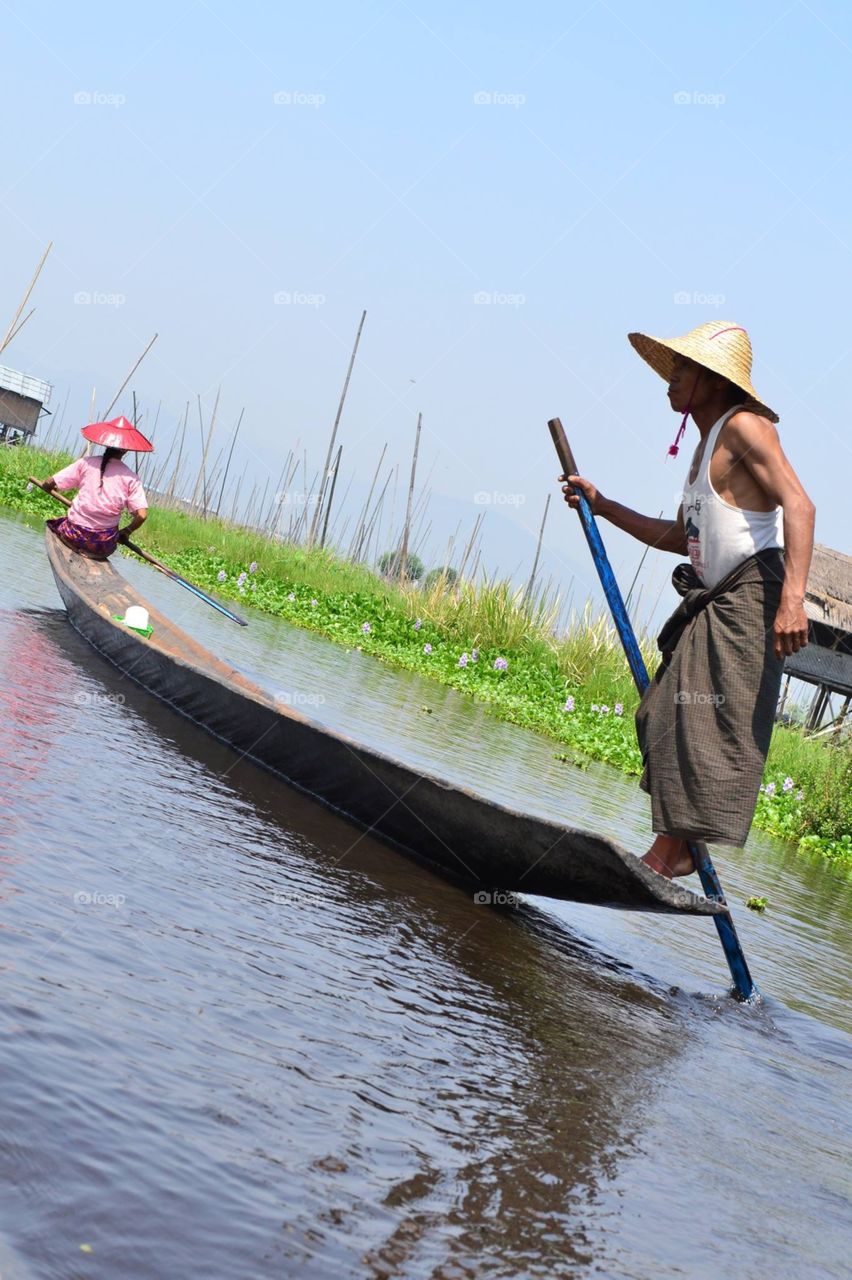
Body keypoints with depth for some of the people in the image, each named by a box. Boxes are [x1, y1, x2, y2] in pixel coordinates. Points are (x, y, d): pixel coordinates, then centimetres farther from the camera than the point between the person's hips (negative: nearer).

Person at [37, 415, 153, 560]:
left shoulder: (86, 463, -2)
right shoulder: (131, 478, -4)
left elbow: (50, 483, 0)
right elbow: (142, 515, -11)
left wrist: (45, 484, 25)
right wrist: (126, 532, 8)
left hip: (74, 536, 0)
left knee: (55, 523, 30)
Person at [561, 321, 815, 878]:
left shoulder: (744, 426, -9)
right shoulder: (707, 445, 21)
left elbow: (798, 504, -21)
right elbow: (681, 537, 28)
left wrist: (792, 597, -33)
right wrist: (602, 506, 26)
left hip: (752, 596, -10)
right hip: (714, 603, 10)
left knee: (710, 722, -13)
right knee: (665, 713, 8)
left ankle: (672, 852, -13)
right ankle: (672, 848, 12)